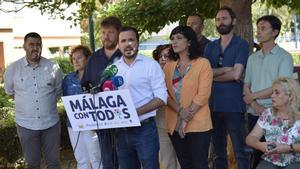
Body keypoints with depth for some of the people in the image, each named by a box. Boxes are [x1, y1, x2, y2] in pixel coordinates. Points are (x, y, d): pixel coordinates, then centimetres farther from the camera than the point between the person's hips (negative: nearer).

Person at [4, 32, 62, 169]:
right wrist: (25, 103, 9)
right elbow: (10, 92, 11)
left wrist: (46, 103, 6)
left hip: (51, 123, 0)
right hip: (26, 124, 0)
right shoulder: (13, 68, -4)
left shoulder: (53, 67, -4)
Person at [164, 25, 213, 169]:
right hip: (174, 125, 5)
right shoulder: (169, 66, 10)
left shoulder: (202, 63, -4)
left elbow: (203, 95, -11)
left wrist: (185, 120, -14)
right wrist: (180, 111, -15)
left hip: (197, 124, -4)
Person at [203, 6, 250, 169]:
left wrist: (213, 75, -2)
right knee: (218, 150, 13)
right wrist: (226, 69, -12)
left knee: (240, 151, -2)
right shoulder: (210, 47, 13)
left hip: (234, 106, -5)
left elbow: (236, 75, -13)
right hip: (213, 105, 5)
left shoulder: (241, 44, -1)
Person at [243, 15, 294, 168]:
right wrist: (255, 105, -9)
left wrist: (252, 96, -5)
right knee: (256, 153, 9)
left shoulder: (284, 57, -3)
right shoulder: (252, 58, 13)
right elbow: (246, 86, 9)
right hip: (253, 113, 4)